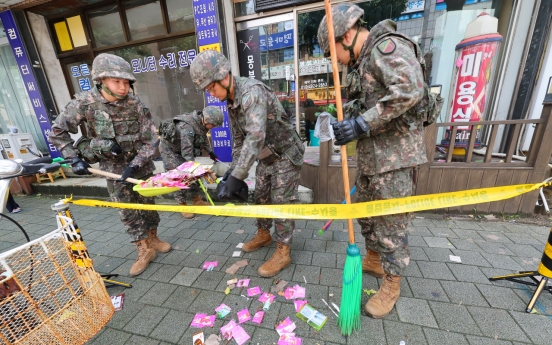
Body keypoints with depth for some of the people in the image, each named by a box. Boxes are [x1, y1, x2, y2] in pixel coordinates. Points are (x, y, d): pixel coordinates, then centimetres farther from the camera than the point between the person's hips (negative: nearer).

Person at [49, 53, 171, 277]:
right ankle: (144, 251, 17)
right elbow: (57, 131, -2)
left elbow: (151, 140, -13)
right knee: (127, 210, 3)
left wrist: (135, 165, -19)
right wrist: (74, 159, -9)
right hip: (112, 166, 0)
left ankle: (153, 239, 31)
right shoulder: (84, 103, -13)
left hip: (140, 164, 1)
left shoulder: (136, 105, -14)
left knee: (147, 203, 11)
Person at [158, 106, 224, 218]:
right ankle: (182, 205, 5)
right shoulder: (187, 128, -37)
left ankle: (197, 200, 16)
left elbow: (204, 138, 8)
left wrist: (210, 152, 9)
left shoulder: (201, 123, -13)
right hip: (169, 148, -8)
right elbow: (187, 153, -38)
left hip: (181, 147, 8)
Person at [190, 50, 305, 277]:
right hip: (266, 156, 9)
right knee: (261, 196, 14)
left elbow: (255, 137, -38)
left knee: (282, 200, -4)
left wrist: (238, 175, -37)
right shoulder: (230, 101, 3)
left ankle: (283, 252, 10)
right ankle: (263, 235, 35)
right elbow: (238, 137, 9)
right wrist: (233, 168, 4)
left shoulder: (251, 92, -26)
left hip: (285, 153, -8)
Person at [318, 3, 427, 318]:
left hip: (396, 153, -10)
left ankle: (392, 284, 22)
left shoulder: (387, 46, -10)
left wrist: (361, 124, -26)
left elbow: (409, 90, -25)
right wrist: (345, 120, 4)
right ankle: (373, 259, 40)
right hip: (371, 154, 10)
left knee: (391, 221, 1)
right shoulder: (362, 62, 19)